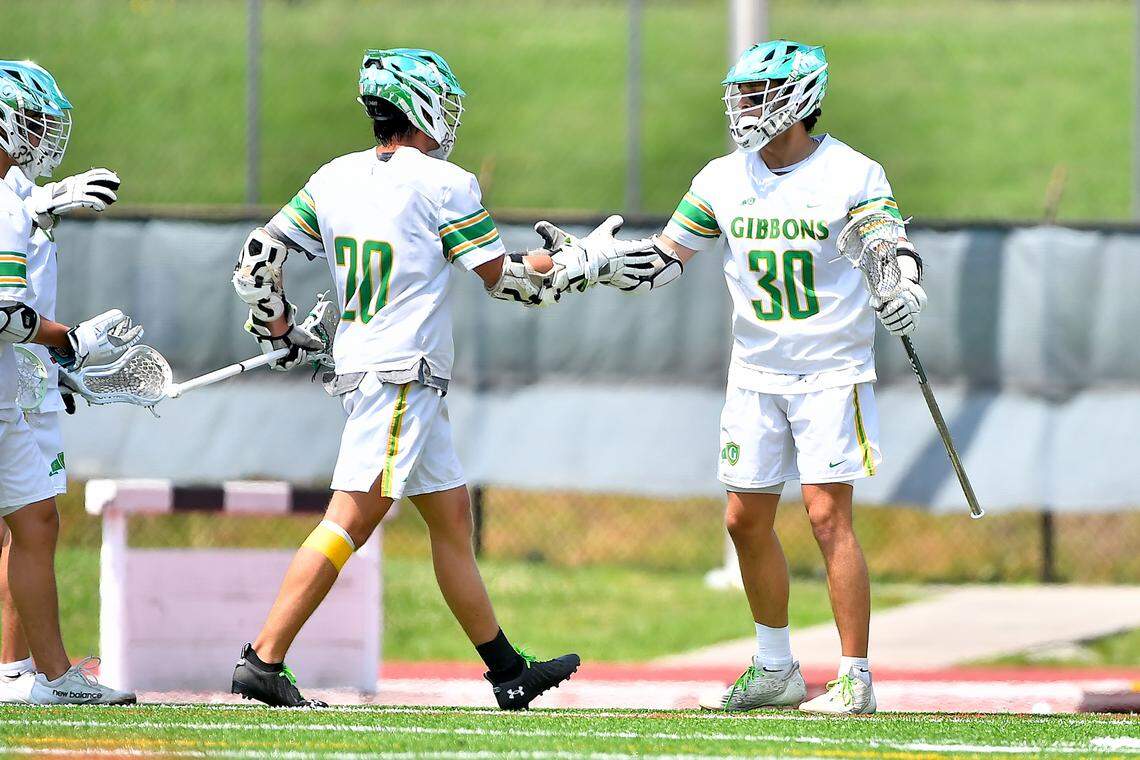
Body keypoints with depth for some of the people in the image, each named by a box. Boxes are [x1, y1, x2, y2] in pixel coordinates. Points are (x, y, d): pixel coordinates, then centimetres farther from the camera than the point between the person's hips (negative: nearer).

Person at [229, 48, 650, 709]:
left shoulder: (333, 181, 9)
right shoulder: (443, 185, -10)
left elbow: (257, 264, 9)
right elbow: (506, 279, -4)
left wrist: (282, 335, 25)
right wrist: (585, 261, 10)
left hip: (360, 366, 8)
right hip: (403, 376, -8)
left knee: (452, 518, 14)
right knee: (350, 523, -11)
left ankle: (509, 673, 21)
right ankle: (264, 662, -16)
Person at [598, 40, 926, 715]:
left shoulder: (853, 176, -9)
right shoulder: (723, 180, 5)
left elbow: (898, 253, -13)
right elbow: (666, 258, 12)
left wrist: (905, 293, -35)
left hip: (831, 373, -6)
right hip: (756, 373, 6)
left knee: (829, 516, -12)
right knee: (747, 519, 7)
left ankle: (857, 678, -7)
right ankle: (776, 669, 23)